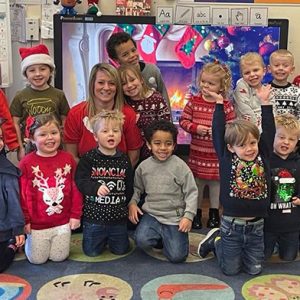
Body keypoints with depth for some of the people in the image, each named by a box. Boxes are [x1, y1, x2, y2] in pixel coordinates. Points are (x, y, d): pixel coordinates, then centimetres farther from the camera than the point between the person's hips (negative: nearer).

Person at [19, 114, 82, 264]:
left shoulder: (68, 159, -4)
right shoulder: (27, 163, -11)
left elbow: (76, 189, 0)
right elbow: (22, 194, -7)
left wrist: (75, 215, 0)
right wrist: (25, 221, -4)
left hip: (63, 222, 1)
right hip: (37, 223, -1)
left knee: (59, 257, 10)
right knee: (37, 259, 11)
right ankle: (29, 240, 40)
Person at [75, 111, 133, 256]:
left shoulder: (124, 160, 0)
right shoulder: (88, 158, -9)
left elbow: (129, 187, 8)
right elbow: (80, 182, -18)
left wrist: (125, 204, 5)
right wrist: (96, 188, -34)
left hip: (118, 217, 2)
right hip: (94, 215, -2)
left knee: (121, 250, 13)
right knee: (91, 252, 9)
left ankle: (110, 238, 43)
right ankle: (102, 239, 39)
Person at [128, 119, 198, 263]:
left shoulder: (180, 166, -9)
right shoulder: (144, 166, 0)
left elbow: (191, 192, -6)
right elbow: (137, 188, 14)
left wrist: (188, 215, -13)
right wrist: (132, 203, -4)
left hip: (175, 217, -2)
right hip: (151, 214, 2)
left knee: (177, 256, -11)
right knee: (142, 241, -25)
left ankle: (171, 238, 22)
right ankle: (161, 237, 9)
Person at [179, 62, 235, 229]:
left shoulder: (226, 105, -7)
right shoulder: (194, 102, -3)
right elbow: (183, 121, -2)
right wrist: (195, 128, -17)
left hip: (217, 153, -1)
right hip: (197, 152, 1)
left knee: (216, 182, 12)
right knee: (197, 183, 12)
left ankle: (214, 213, 30)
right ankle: (196, 213, 29)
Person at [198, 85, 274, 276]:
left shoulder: (263, 157, 1)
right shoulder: (227, 159, -7)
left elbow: (268, 131, 2)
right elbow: (218, 131, -5)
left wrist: (265, 103, 1)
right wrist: (219, 104, -1)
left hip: (256, 225, 3)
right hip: (232, 224, -3)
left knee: (255, 269, 11)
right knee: (231, 269, 9)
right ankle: (216, 240, 34)